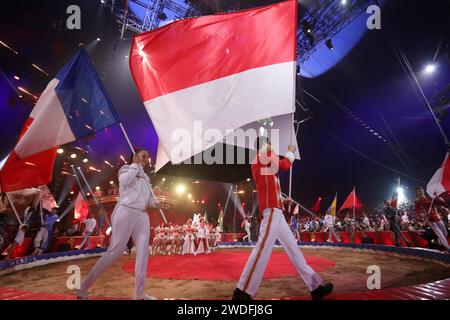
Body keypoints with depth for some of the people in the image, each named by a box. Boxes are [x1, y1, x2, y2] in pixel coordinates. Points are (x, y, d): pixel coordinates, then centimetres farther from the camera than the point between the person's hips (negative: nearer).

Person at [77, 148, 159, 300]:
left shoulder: (146, 177, 23)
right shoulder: (126, 168, 5)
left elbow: (151, 196, 23)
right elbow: (124, 181, -18)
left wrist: (153, 202, 1)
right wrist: (135, 164, -7)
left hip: (142, 215, 6)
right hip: (125, 212, -6)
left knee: (143, 251, -4)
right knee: (116, 250, -10)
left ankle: (139, 294, 0)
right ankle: (84, 287, 1)